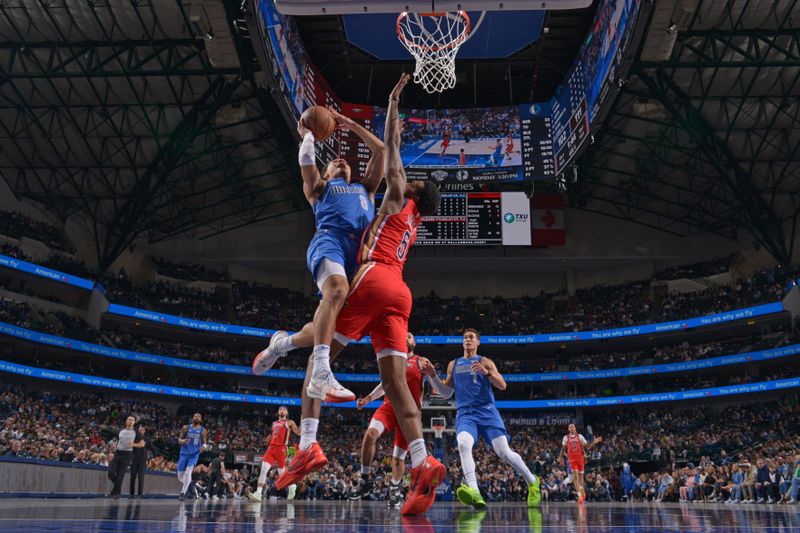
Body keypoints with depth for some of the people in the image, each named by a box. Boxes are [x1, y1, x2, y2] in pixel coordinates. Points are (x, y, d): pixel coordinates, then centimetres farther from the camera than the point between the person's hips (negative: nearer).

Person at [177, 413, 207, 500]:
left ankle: (183, 493, -13)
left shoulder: (203, 431, -2)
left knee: (188, 472, -20)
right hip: (184, 453, 2)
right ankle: (189, 484, 36)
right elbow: (179, 440, 1)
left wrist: (203, 446, -21)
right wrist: (183, 441, -23)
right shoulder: (186, 428, -1)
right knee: (180, 475, 5)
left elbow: (204, 442, 3)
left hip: (194, 454, -2)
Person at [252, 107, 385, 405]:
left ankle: (282, 343, 18)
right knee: (337, 291, -35)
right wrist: (307, 134, 28)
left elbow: (380, 149, 37)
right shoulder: (319, 188, 33)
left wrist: (350, 124, 38)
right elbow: (306, 161, 14)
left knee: (340, 315, -7)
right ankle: (321, 377, -48)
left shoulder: (365, 188, 41)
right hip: (330, 240, -5)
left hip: (361, 251, 5)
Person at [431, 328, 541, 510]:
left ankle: (532, 481, 18)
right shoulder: (453, 365, 19)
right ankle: (474, 492, -43)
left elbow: (502, 385, -1)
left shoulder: (484, 362, 9)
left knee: (504, 452, -9)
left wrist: (486, 372, -19)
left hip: (487, 411, -2)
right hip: (465, 413, 2)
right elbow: (446, 393, 19)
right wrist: (432, 375, 5)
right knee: (463, 444, -30)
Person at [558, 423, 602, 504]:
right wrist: (561, 457, 5)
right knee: (576, 476, -13)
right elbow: (563, 448, 13)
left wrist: (594, 442, -12)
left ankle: (582, 491, 33)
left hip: (580, 458, 1)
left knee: (581, 476, 11)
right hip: (572, 459, -1)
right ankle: (579, 495, -14)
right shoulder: (566, 437, 2)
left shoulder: (580, 436, 1)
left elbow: (587, 447, 2)